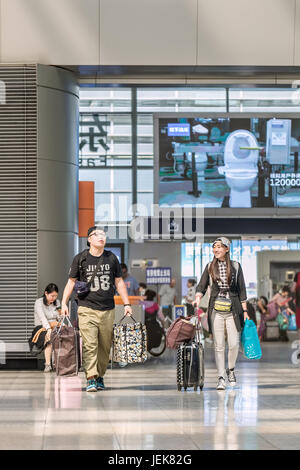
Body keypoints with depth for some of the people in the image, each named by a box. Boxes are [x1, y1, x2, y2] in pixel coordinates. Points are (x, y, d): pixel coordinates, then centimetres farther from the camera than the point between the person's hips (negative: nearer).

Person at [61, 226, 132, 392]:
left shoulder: (111, 258, 11)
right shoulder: (80, 259, 4)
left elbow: (119, 282, 16)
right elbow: (71, 281, 7)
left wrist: (127, 304, 11)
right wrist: (64, 303, -2)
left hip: (108, 310, 3)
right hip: (87, 309, -3)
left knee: (105, 346, 4)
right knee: (89, 345, -13)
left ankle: (100, 376, 17)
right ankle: (91, 379, -17)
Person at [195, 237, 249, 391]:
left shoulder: (235, 266, 6)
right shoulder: (210, 267, 9)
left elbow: (241, 289, 7)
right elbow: (202, 286, 7)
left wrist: (244, 310, 4)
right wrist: (197, 299, -14)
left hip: (233, 309, -1)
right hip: (216, 310, 1)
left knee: (234, 343, -5)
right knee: (219, 345, -1)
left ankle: (231, 369, 22)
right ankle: (221, 378, 4)